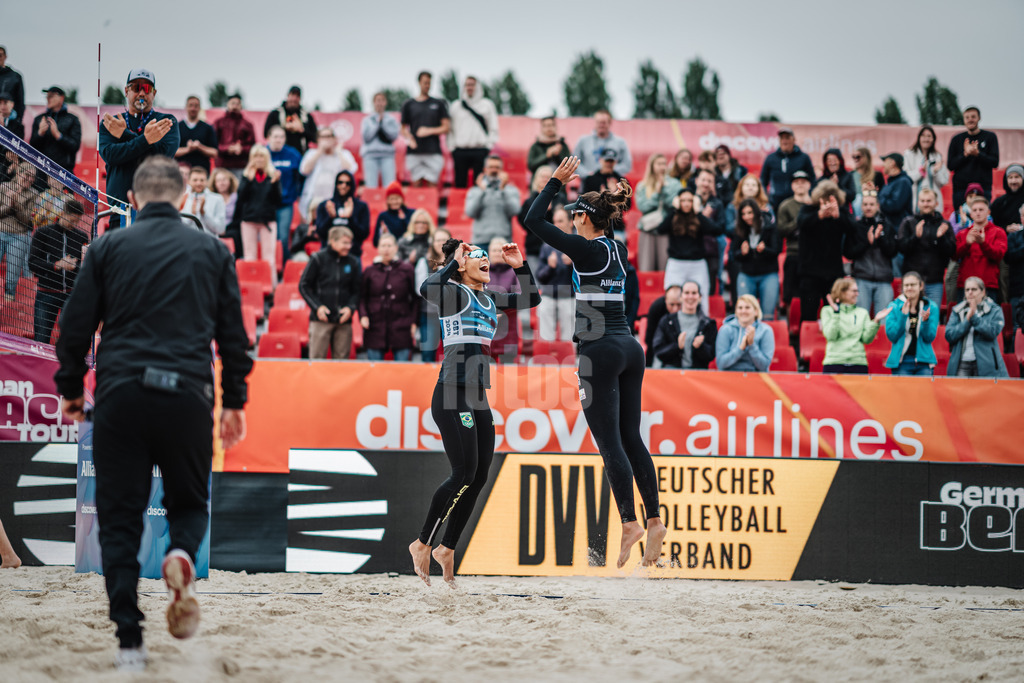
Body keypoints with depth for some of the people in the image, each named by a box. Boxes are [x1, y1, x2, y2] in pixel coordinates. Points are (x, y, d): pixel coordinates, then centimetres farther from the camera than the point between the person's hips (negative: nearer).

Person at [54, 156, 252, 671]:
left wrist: (70, 390, 18)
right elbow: (233, 334, 12)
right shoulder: (212, 251, 10)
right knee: (189, 502, 18)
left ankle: (129, 642, -4)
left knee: (119, 518, 5)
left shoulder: (108, 247, 6)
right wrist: (234, 401, 21)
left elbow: (76, 325, 6)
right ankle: (183, 555, -18)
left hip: (120, 397, -1)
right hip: (187, 397, 1)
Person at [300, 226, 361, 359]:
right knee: (316, 358, -5)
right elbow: (304, 286, 2)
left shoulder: (353, 262, 8)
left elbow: (357, 290, 14)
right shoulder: (318, 259, -1)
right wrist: (317, 307, -8)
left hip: (344, 320, 3)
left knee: (341, 359, 3)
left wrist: (351, 308, -5)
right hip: (321, 319, -3)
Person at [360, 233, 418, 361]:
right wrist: (363, 316, -6)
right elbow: (362, 297, 11)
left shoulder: (406, 270, 4)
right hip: (375, 327, 1)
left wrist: (414, 322, 0)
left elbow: (415, 298, 6)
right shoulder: (370, 271, 7)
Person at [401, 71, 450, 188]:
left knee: (432, 184, -6)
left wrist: (429, 131, -7)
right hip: (414, 152, 1)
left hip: (433, 151, -1)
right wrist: (409, 138, -7)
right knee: (417, 184, 0)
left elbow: (446, 128, 7)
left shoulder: (439, 104, 10)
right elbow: (404, 128, 13)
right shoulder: (408, 104, 11)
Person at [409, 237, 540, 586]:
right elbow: (427, 289, -28)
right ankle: (423, 544, 0)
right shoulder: (454, 291, -5)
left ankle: (447, 548, 16)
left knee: (479, 477, 5)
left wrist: (520, 266, 17)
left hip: (478, 397, 8)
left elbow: (531, 298, 29)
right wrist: (454, 263, -19)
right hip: (452, 393, -8)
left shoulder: (489, 298, 18)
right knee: (464, 474, -13)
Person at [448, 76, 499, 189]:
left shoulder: (487, 105, 9)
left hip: (480, 151, -1)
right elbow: (450, 129, 12)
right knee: (460, 183, 1)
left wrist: (489, 146, -1)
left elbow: (493, 128, 8)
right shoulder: (455, 106, 14)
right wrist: (452, 148, 3)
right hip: (460, 152, 1)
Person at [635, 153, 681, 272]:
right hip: (648, 231, 1)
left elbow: (673, 204, -5)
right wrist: (657, 192, -6)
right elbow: (642, 206, -2)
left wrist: (664, 187, -6)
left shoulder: (674, 184, 9)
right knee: (646, 269, -6)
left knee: (666, 268, -9)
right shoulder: (642, 186, 11)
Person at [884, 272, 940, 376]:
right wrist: (903, 315, -13)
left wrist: (925, 321, -17)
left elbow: (930, 338, 1)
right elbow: (891, 336, -4)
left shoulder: (931, 307, 6)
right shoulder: (894, 307, 5)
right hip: (901, 362, -1)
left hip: (924, 361, 1)